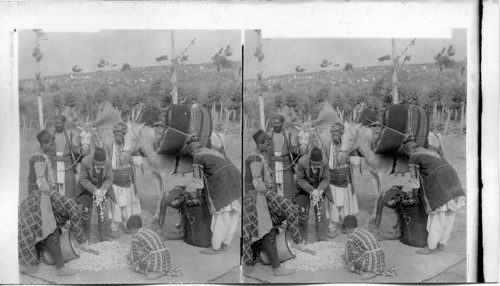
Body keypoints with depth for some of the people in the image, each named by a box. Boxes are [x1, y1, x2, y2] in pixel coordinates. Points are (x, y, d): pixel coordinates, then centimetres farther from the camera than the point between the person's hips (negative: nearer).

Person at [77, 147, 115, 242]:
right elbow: (82, 179, -19)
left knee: (103, 215, -4)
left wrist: (101, 190, -29)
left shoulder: (108, 163, -23)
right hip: (87, 189, 0)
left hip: (102, 189, 1)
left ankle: (105, 241, 7)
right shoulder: (85, 162, -27)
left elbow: (109, 179, -13)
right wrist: (94, 190, -29)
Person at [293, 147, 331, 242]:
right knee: (303, 214, 3)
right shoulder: (302, 162, -28)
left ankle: (323, 240, 9)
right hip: (305, 189, -1)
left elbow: (326, 179, -13)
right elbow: (300, 179, -19)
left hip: (319, 189, 1)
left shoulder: (325, 163, -24)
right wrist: (311, 191, -28)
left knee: (321, 214, -3)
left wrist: (318, 191, -29)